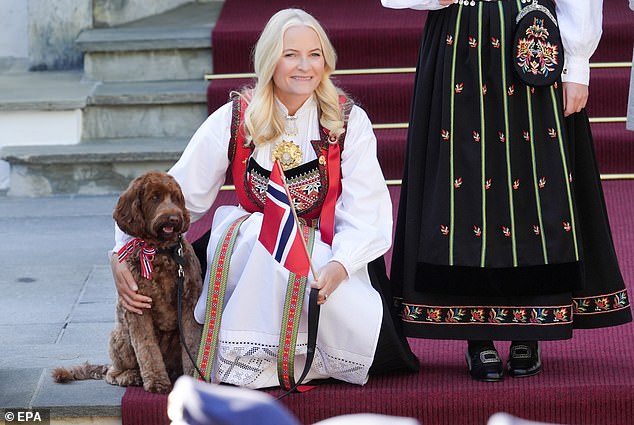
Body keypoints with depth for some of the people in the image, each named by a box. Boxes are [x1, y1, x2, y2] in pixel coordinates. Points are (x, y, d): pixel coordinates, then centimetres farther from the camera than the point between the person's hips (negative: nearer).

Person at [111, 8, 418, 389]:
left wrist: (338, 266, -33)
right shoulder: (234, 121, -3)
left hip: (326, 254, -1)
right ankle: (246, 359, -21)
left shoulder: (349, 122, -5)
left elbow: (367, 217, -13)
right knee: (263, 232, -33)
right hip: (250, 251, 1)